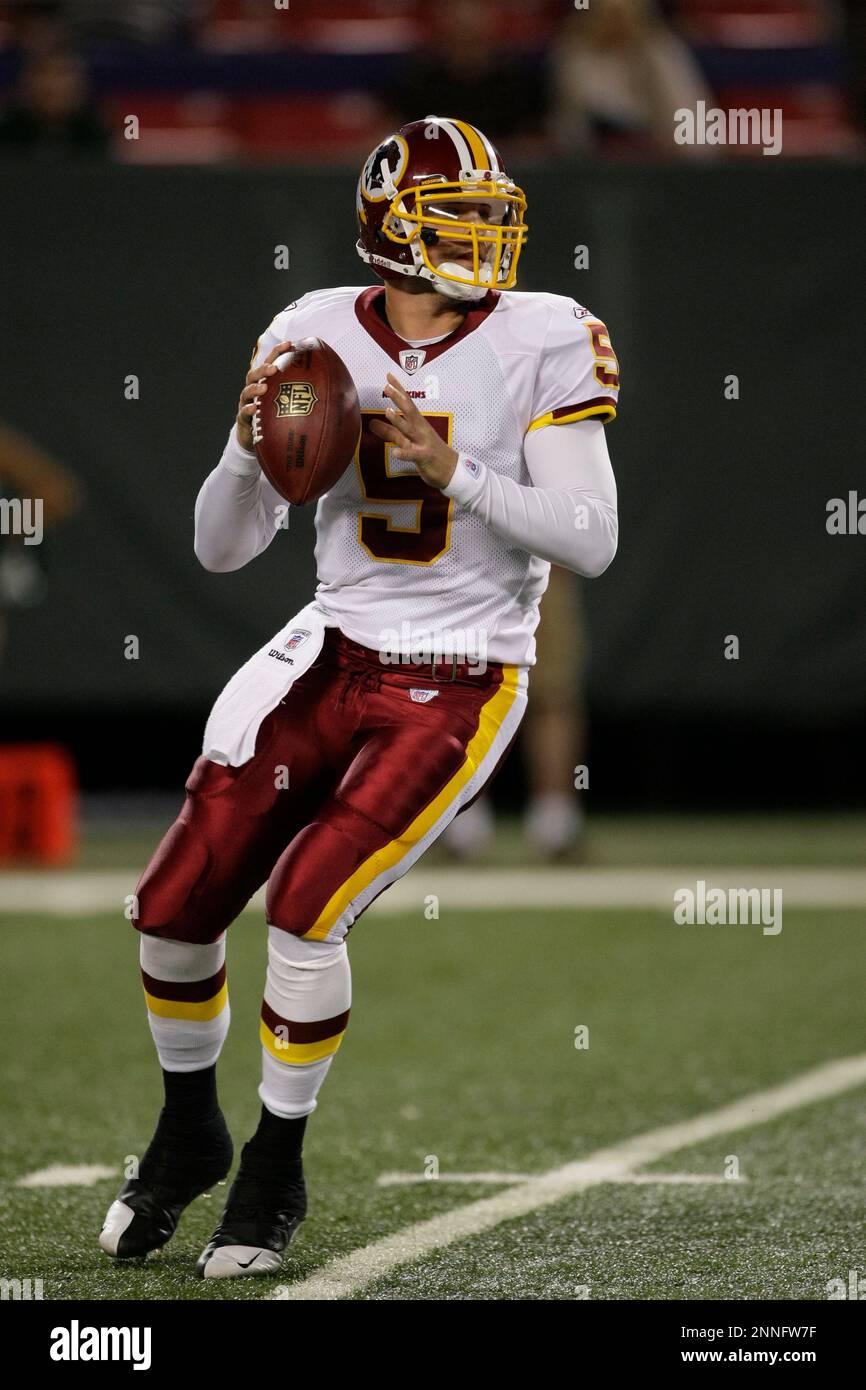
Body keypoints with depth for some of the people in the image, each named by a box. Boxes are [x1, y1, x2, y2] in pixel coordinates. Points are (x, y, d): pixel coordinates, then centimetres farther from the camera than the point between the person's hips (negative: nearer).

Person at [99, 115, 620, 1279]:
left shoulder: (539, 344, -10)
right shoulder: (318, 338, -1)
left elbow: (591, 541, -14)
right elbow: (221, 548, 3)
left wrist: (455, 468, -23)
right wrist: (249, 444, -17)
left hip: (458, 689, -4)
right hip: (333, 658, 4)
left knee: (306, 906, -19)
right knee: (174, 906, 1)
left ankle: (276, 1172, 3)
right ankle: (189, 1132, 29)